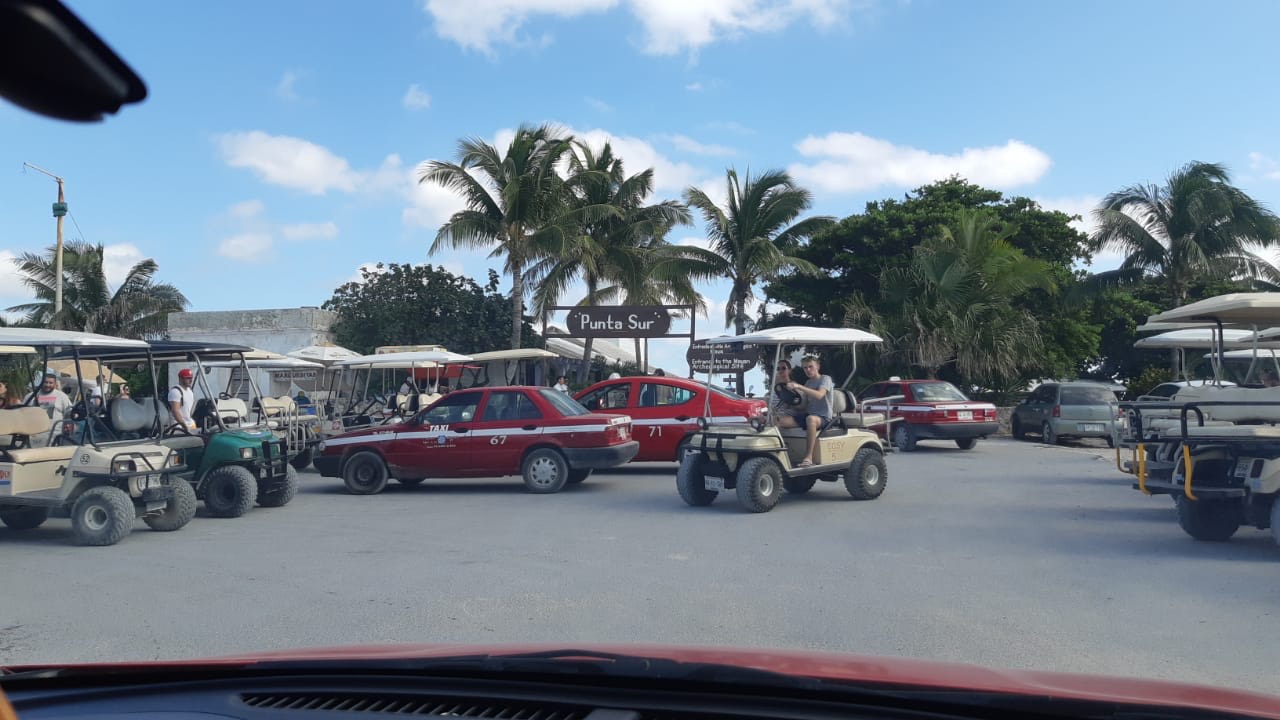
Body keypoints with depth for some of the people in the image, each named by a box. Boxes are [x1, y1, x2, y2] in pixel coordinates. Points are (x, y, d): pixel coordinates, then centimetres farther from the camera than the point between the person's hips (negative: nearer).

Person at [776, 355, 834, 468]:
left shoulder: (825, 379, -2)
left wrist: (799, 387, -31)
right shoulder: (808, 383, 20)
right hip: (807, 414, 7)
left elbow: (819, 395, -24)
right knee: (780, 420, -16)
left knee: (810, 419, -43)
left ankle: (809, 457, -40)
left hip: (823, 417, -7)